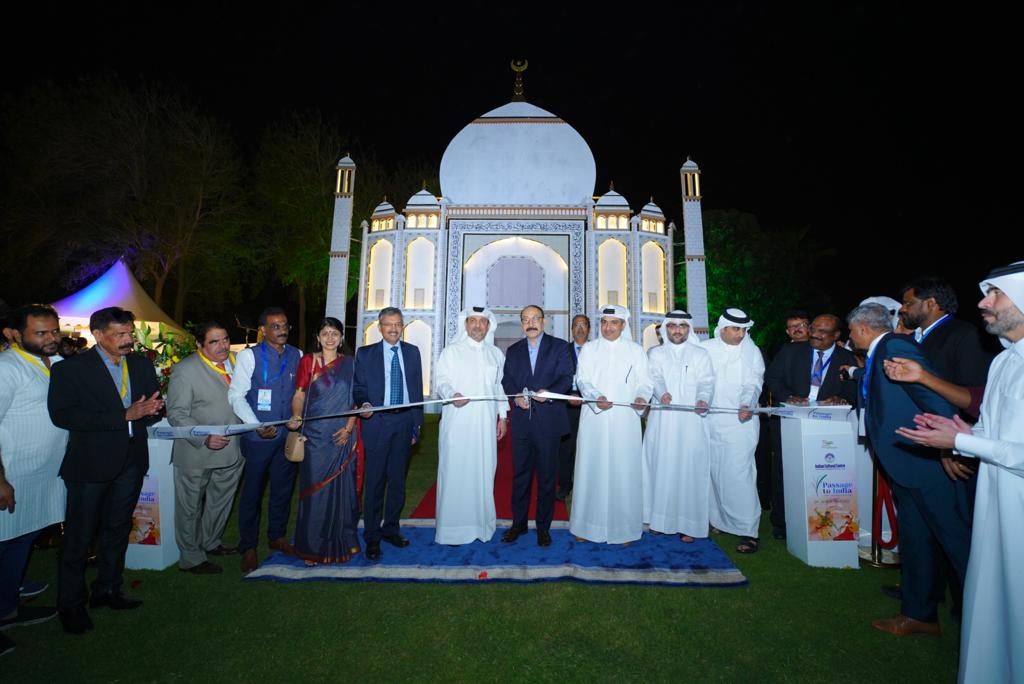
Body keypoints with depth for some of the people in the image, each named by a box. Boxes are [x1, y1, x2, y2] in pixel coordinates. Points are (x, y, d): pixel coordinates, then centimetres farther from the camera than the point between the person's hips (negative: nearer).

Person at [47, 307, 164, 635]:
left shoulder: (142, 364, 5)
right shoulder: (70, 368, -10)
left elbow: (155, 406, 10)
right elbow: (62, 415, -19)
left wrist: (152, 409, -16)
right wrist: (125, 416, -25)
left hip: (131, 461, 5)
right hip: (91, 463, -5)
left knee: (117, 529, 18)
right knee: (79, 536, 8)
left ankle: (107, 589, 35)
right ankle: (70, 603, 26)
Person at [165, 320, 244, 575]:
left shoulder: (236, 362, 3)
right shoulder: (185, 370, -15)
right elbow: (177, 414, -15)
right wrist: (204, 438, -26)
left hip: (231, 449, 6)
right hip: (197, 454, -6)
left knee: (221, 501, 24)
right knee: (191, 507, 12)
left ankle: (210, 543, 46)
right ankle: (191, 558, 30)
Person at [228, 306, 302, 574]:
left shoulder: (297, 356, 3)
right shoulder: (248, 356, -8)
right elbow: (236, 396, -9)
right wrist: (257, 426, -18)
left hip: (288, 434, 4)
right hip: (258, 437, -4)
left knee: (283, 488, 17)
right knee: (252, 492, 8)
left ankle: (277, 536, 36)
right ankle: (248, 547, 25)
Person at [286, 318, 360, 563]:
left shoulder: (350, 363, 5)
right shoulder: (308, 361, 1)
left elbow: (356, 399, 5)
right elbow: (299, 395, 1)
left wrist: (348, 428, -5)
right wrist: (296, 416, -18)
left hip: (342, 436, 2)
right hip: (315, 435, -1)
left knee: (341, 487, 7)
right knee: (315, 488, 2)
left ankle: (341, 542, 23)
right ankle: (313, 546, 18)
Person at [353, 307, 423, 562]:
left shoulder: (412, 352, 9)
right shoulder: (365, 354, 3)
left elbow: (417, 388, 9)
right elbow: (358, 387, 1)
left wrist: (417, 423, 5)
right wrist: (364, 403, -21)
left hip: (404, 421, 3)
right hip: (377, 422, -2)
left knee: (398, 479, 12)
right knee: (374, 481, 1)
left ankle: (390, 528, 27)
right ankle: (372, 537, 14)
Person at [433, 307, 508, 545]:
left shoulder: (496, 354, 15)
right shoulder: (451, 351, 6)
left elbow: (499, 386, 17)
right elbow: (441, 379, -1)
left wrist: (503, 416, 11)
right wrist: (451, 395, -22)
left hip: (486, 424, 3)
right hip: (457, 422, -3)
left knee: (484, 471, 4)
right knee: (455, 471, -2)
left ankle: (482, 523, 16)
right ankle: (452, 527, 7)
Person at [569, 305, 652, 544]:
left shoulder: (636, 350, 9)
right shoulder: (589, 349, 9)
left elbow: (644, 381, 5)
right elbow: (582, 379, 0)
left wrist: (642, 397, -18)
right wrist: (596, 397, -20)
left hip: (625, 420, 0)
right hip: (594, 419, 0)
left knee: (624, 472, 3)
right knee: (591, 470, 5)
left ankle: (624, 527, 16)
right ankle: (587, 525, 17)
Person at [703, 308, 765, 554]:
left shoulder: (752, 352, 6)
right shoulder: (706, 349, 7)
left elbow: (754, 383, -3)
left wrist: (747, 405, -20)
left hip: (740, 421, -2)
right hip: (710, 421, 2)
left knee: (739, 475, -9)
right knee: (716, 473, 10)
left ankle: (748, 531, -1)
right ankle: (721, 521, 26)